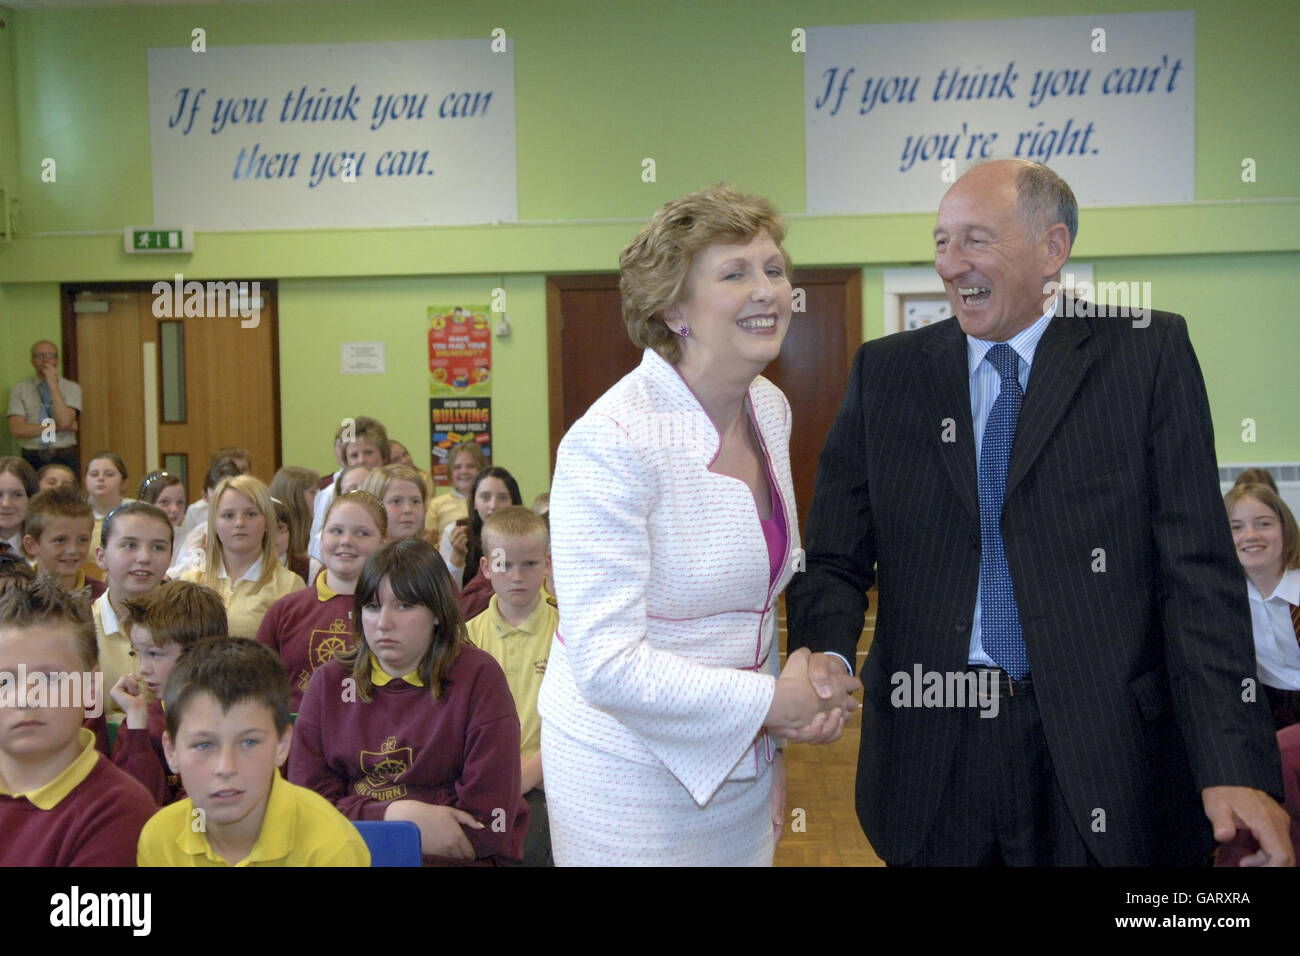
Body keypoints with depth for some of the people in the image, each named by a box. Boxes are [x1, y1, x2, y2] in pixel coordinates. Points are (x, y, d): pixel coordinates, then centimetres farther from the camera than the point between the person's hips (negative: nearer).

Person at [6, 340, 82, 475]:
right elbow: (17, 430, -7)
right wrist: (56, 427, -11)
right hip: (32, 460, 0)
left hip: (65, 459, 0)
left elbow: (64, 422, -13)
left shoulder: (72, 388, 2)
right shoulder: (20, 389, 4)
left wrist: (53, 385, -13)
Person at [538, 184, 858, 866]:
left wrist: (773, 741, 11)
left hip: (740, 758, 7)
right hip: (633, 772, -7)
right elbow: (605, 662, -25)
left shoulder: (770, 408, 1)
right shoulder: (612, 443, -23)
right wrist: (774, 701, -17)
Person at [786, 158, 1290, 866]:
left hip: (1101, 756, -1)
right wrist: (825, 654, -19)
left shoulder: (1149, 354, -2)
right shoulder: (884, 372, 5)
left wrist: (1233, 768, -15)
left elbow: (1196, 568, -7)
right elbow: (835, 558, 3)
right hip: (930, 751, 2)